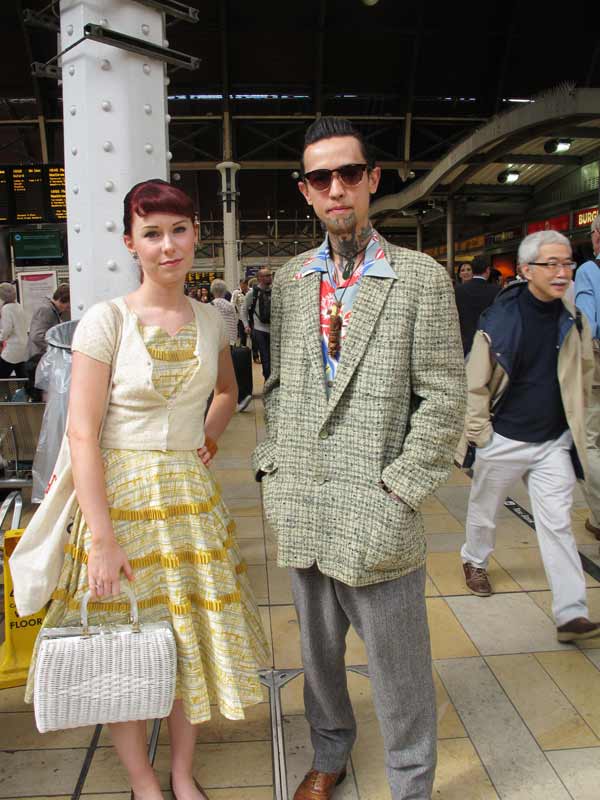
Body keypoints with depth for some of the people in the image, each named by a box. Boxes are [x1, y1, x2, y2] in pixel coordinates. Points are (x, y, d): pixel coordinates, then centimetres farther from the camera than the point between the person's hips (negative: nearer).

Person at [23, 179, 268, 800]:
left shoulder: (210, 319, 3)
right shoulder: (105, 320, -11)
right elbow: (82, 435, -14)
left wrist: (208, 436, 5)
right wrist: (102, 541, -17)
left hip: (191, 492, 4)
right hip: (120, 494, -4)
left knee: (192, 638, 13)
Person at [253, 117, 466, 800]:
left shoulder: (422, 278, -5)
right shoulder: (288, 280, 8)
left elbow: (444, 396, -8)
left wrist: (397, 489, -12)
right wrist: (273, 468, 6)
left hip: (376, 513, -4)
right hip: (300, 509, 5)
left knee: (398, 665, 10)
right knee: (318, 649, 22)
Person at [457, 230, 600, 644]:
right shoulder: (500, 319, -14)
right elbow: (476, 383, -9)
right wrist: (479, 434, -9)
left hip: (554, 442, 3)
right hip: (503, 439, -2)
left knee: (558, 524, 1)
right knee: (484, 511, 17)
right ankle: (476, 561, 45)